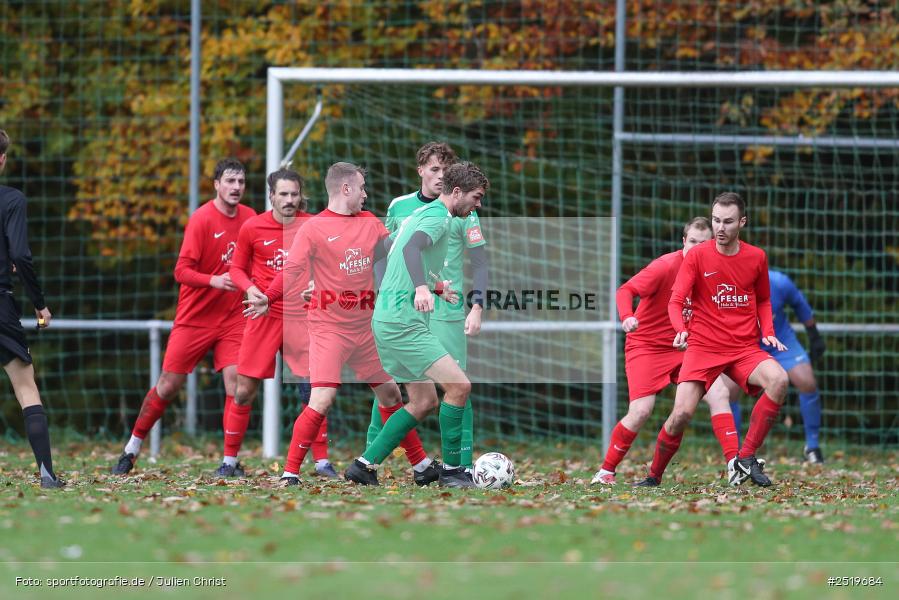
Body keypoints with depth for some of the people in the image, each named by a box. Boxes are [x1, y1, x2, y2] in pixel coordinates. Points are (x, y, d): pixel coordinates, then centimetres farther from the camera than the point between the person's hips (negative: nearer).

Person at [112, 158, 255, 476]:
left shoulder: (249, 218, 4)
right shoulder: (202, 220, -12)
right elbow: (182, 271, -16)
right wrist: (213, 280, -31)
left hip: (232, 317, 3)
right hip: (194, 318, -3)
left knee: (236, 380, -12)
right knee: (169, 385, 2)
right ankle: (132, 448, 19)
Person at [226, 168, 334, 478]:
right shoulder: (252, 228, -3)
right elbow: (238, 268, 8)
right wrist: (249, 288, -11)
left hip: (301, 317, 1)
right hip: (264, 314, 0)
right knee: (245, 391, 0)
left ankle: (322, 461, 3)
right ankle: (230, 458, 13)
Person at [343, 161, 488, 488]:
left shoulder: (422, 213, 20)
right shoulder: (439, 217, -11)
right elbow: (412, 247, -31)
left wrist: (437, 285, 46)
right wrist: (422, 287, -47)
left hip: (388, 319, 11)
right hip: (402, 322, -11)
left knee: (424, 402, 13)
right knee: (459, 386, -14)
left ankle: (365, 465, 12)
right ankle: (451, 470, -7)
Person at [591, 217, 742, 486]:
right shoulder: (666, 266, -17)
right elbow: (625, 290, -25)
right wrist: (627, 317, -44)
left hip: (682, 348, 5)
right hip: (646, 346, -5)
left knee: (718, 393, -11)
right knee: (641, 411, -16)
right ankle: (606, 471, 1)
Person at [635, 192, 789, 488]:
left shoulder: (756, 257, 6)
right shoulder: (697, 256, -2)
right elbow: (676, 301, -6)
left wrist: (768, 332, 4)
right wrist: (681, 329, -26)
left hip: (746, 349, 2)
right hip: (703, 347, -2)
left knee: (778, 379, -28)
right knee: (682, 413, -16)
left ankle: (746, 458, -18)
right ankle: (654, 476, 8)